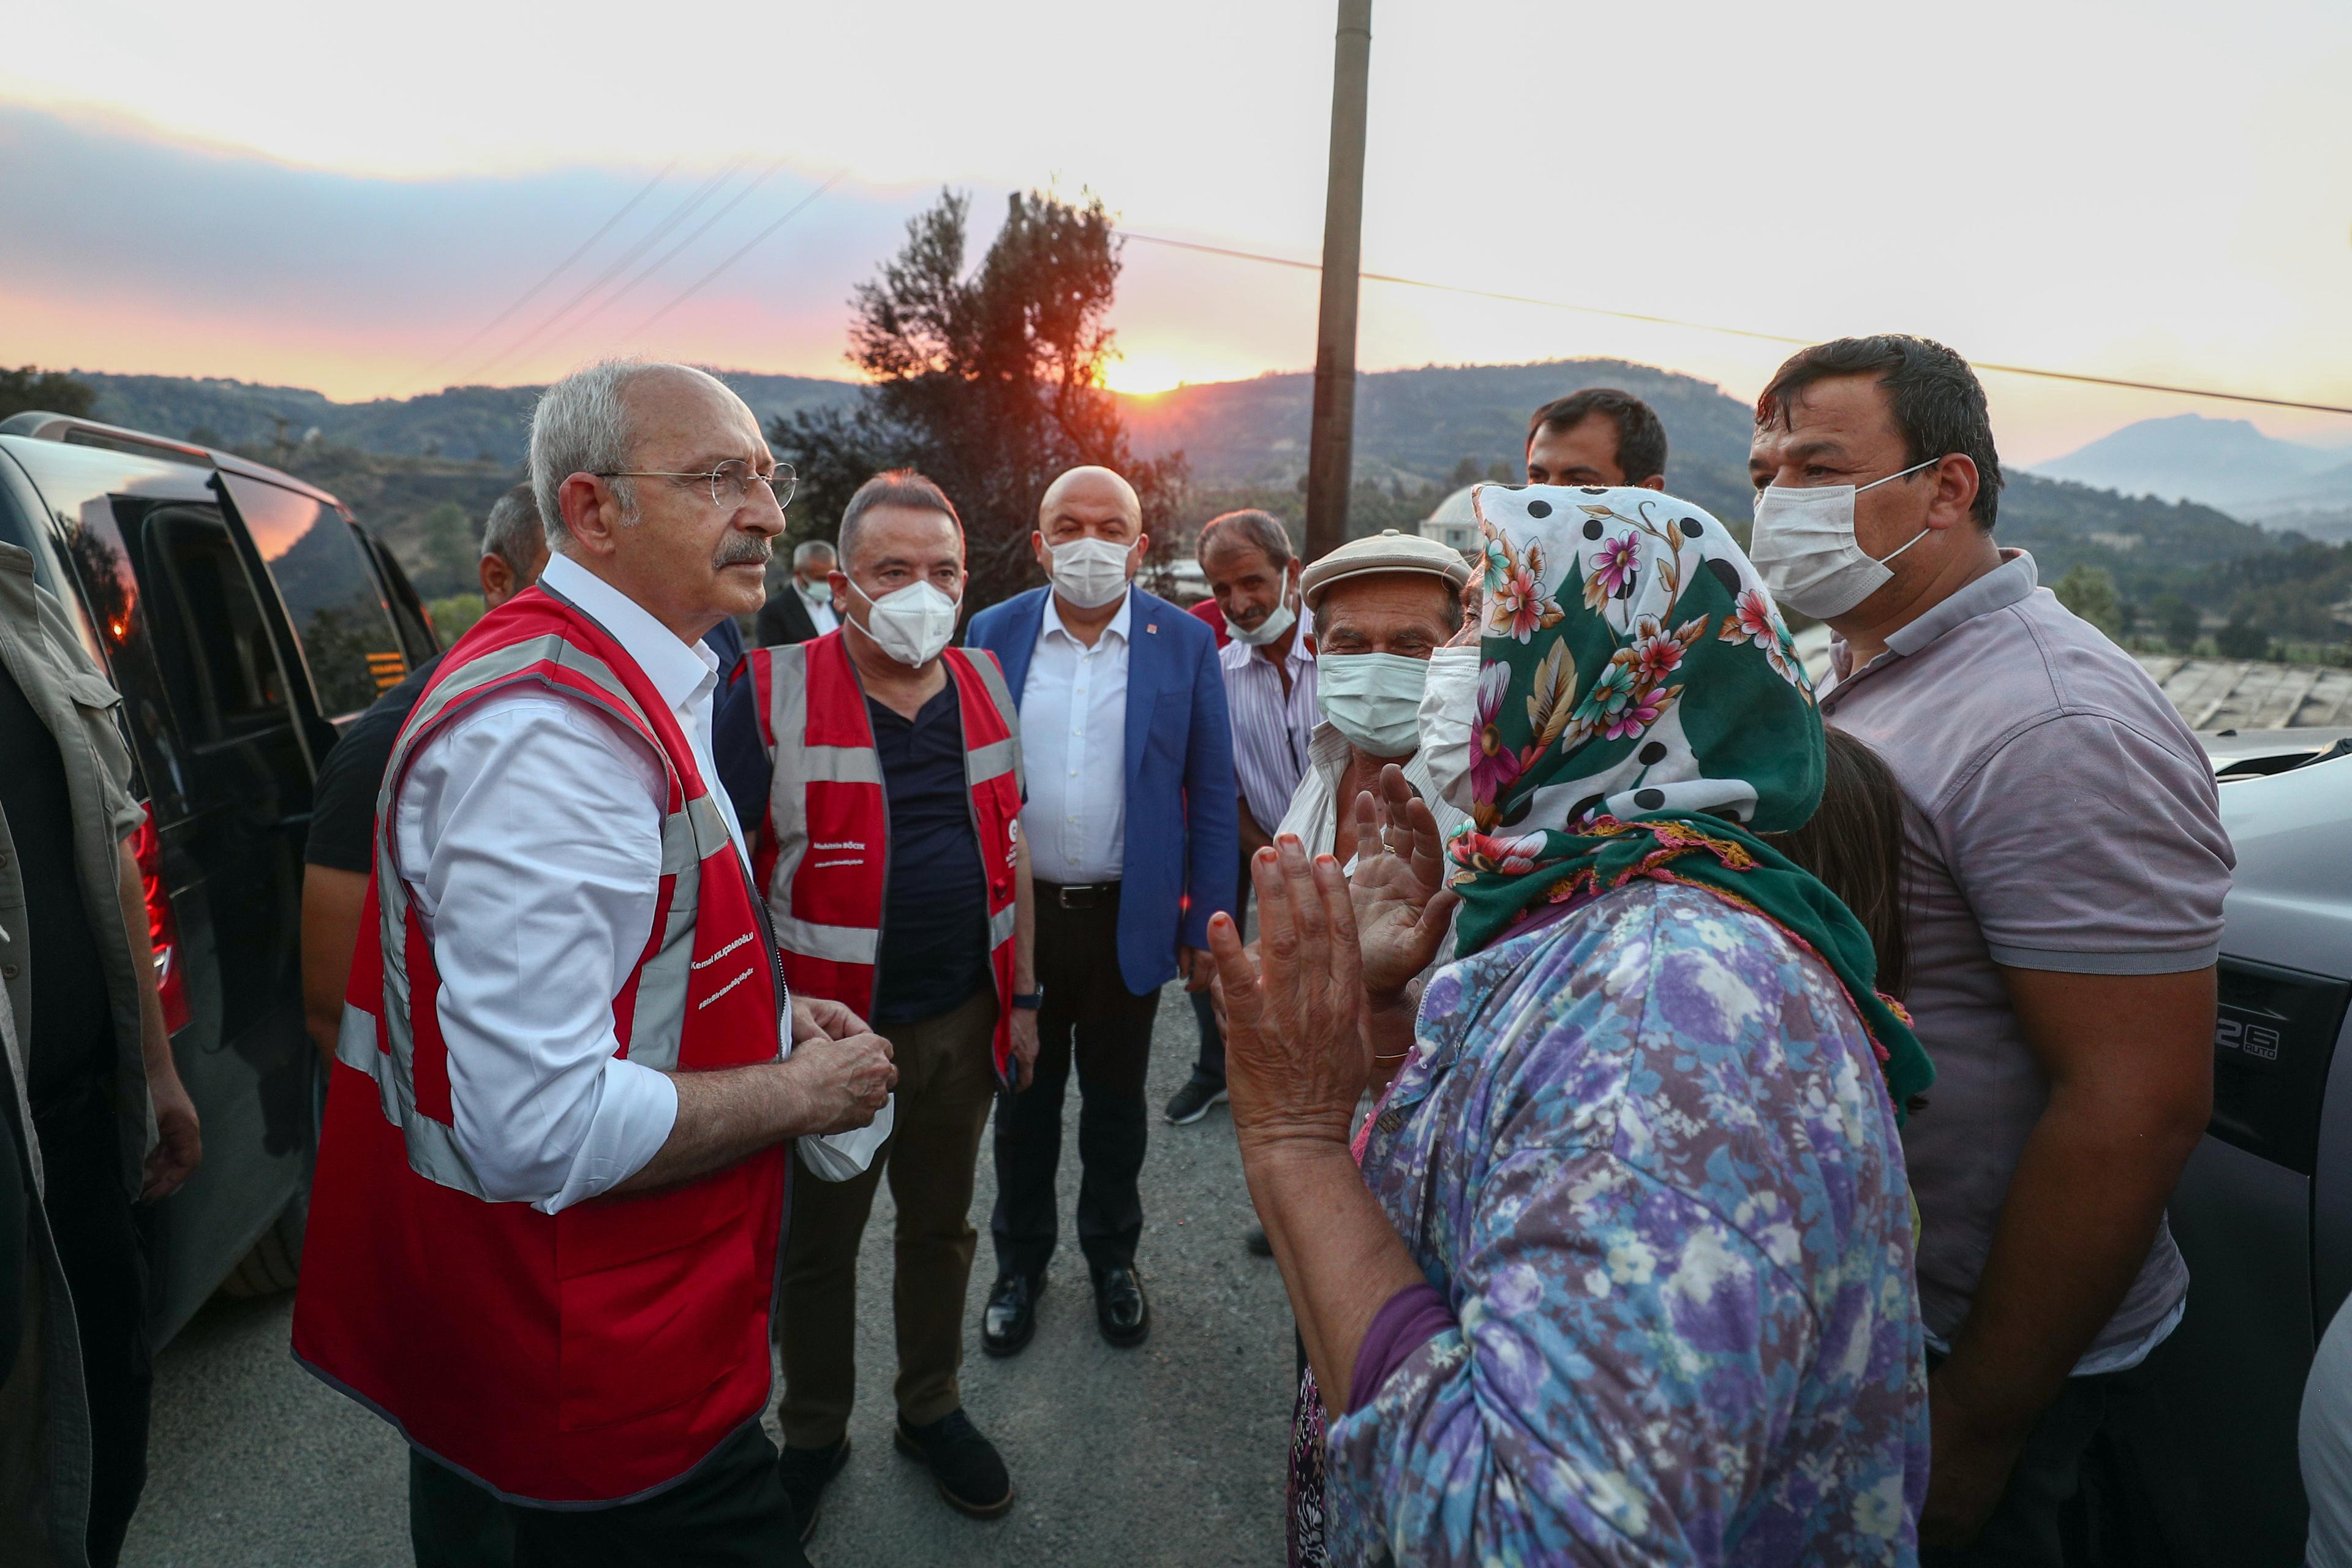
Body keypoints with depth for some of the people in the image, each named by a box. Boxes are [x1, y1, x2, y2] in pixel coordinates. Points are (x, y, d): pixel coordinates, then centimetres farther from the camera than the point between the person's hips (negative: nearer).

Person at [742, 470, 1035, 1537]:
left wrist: (1022, 996, 10)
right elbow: (733, 865, -9)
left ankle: (931, 1409, 43)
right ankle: (814, 1434, 40)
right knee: (819, 1241, 16)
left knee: (940, 1225, 20)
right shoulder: (774, 691, -11)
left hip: (963, 1019, 4)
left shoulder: (984, 687, 4)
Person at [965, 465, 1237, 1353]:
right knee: (1023, 1101, 17)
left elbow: (1213, 794, -2)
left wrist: (1207, 922, -5)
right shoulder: (993, 634, -1)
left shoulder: (1186, 643, -4)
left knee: (1116, 1103, 17)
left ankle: (1112, 1260, 40)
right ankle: (1020, 1264, 39)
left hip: (1130, 916, 0)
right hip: (1017, 911, 1)